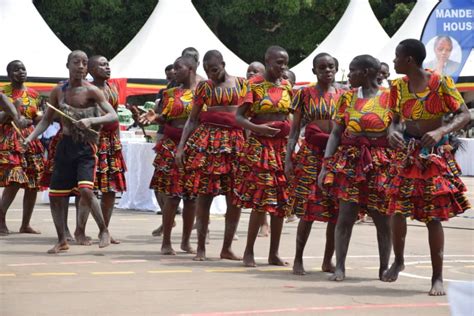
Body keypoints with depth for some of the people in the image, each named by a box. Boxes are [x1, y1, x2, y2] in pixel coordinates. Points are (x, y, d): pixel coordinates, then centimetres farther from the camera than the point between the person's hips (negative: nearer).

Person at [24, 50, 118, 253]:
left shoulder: (91, 91, -8)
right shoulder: (58, 91, 4)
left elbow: (113, 116, -15)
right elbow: (46, 120, 12)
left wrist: (91, 120, -31)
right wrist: (31, 137, -3)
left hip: (86, 147, -5)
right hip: (65, 145, 5)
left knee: (85, 190, -23)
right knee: (55, 195, 5)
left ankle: (103, 231, -3)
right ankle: (62, 241, 22)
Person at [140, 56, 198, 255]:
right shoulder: (171, 93, 11)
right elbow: (166, 118, 7)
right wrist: (155, 117, -12)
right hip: (172, 147, 0)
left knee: (191, 197, 4)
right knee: (172, 195, -5)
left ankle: (186, 241, 17)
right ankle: (166, 242, 3)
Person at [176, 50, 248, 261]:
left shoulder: (241, 84, 8)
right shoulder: (204, 87, 8)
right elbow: (192, 119, 10)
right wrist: (181, 147, 1)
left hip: (235, 142, 1)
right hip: (207, 140, -1)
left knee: (235, 197, 0)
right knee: (204, 194, -2)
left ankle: (227, 248, 10)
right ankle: (201, 247, 6)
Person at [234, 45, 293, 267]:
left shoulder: (287, 86, 11)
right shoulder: (254, 85, -4)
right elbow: (239, 117, -6)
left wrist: (291, 129, 4)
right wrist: (257, 128, -20)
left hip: (283, 145, 5)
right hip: (259, 146, -5)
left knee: (280, 201, 5)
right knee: (260, 200, -9)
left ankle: (274, 253, 13)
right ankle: (249, 252, 1)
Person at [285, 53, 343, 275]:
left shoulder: (342, 96, 10)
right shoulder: (304, 94, 4)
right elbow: (295, 129, 3)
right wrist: (288, 158, -5)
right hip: (310, 154, -3)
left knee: (336, 211, 1)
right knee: (308, 209, -7)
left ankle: (328, 260, 13)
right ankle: (298, 260, 4)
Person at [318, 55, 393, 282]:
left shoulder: (389, 98, -1)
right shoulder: (347, 98, 9)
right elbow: (335, 133, 8)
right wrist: (326, 165, -1)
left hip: (381, 164, -2)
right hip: (349, 162, 2)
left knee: (383, 218, 3)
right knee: (345, 215, -4)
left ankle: (384, 267, 16)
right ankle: (339, 267, 2)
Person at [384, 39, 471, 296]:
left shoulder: (441, 83, -10)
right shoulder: (398, 86, 5)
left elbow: (464, 114, -9)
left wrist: (441, 131, -25)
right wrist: (392, 132, -11)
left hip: (435, 154, -4)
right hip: (406, 152, 4)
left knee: (434, 217, -2)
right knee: (397, 209, -3)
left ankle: (437, 277, 6)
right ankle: (398, 260, 23)